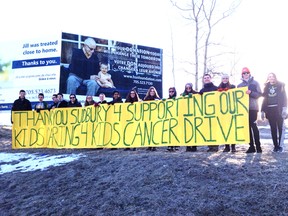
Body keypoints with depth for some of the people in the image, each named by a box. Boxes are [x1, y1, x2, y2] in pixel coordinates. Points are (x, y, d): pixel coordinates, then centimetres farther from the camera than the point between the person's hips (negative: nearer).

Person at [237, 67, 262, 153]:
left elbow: (259, 94, -2)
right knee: (248, 127, 3)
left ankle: (258, 146, -2)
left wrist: (251, 93, -16)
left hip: (253, 108, -3)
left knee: (253, 126, -7)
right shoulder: (239, 85, 14)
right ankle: (251, 146, 8)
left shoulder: (255, 83, 5)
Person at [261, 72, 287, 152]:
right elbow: (264, 99, 12)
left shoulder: (280, 85, 5)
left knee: (280, 128, -1)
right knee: (273, 129, 2)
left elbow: (284, 97, -2)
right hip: (270, 110, 3)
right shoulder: (266, 87, 14)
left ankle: (280, 145, 2)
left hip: (279, 110, -3)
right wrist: (262, 111, 5)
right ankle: (276, 146, 6)